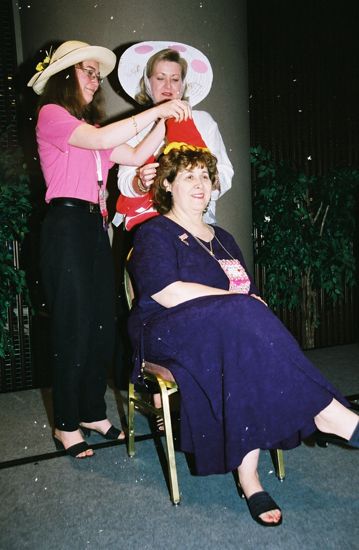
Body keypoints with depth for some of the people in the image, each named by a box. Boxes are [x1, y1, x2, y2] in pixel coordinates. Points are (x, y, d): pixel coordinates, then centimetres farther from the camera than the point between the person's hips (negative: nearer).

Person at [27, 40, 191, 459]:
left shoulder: (87, 124, 22)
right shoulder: (51, 115, -1)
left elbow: (136, 155, 15)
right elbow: (99, 139, -18)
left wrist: (167, 121, 7)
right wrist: (156, 110, -14)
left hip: (95, 227, 8)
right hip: (67, 225, -8)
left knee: (102, 324, 8)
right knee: (73, 326, -4)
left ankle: (93, 412, 23)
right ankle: (66, 425, 11)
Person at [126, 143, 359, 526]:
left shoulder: (222, 239, 25)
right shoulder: (154, 233, 4)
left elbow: (250, 293, 17)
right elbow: (168, 294, -14)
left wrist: (250, 307, -9)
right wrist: (237, 300, -13)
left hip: (230, 331, 5)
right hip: (167, 333, -5)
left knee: (250, 352, -31)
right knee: (241, 317, -33)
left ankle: (248, 473, -29)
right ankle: (326, 413, -29)